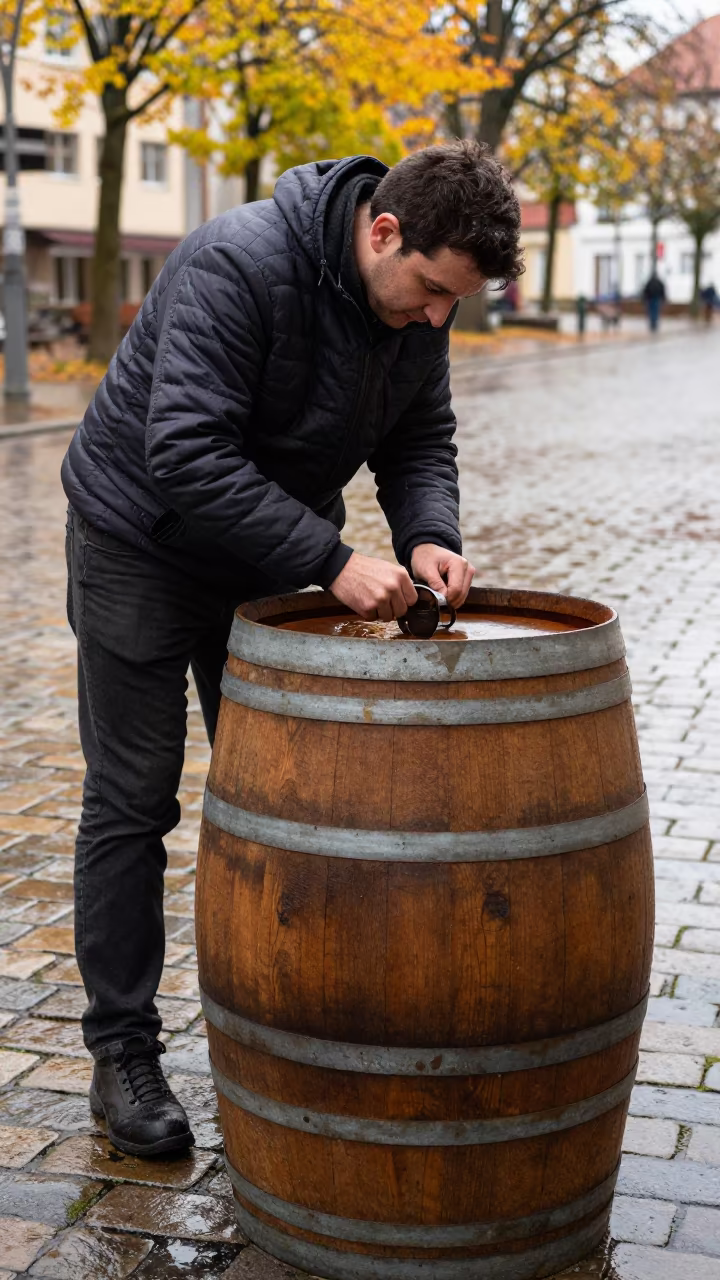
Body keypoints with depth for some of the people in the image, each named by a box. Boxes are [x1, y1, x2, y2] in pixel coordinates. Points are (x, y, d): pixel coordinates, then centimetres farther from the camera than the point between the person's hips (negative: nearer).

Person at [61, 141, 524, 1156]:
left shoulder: (417, 298, -8)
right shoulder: (240, 265, -31)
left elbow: (420, 436, 2)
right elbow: (186, 458, -36)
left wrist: (428, 534, -19)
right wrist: (333, 561, -38)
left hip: (268, 549, 7)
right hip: (143, 545, -6)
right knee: (132, 803, 0)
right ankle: (123, 1053, 11)